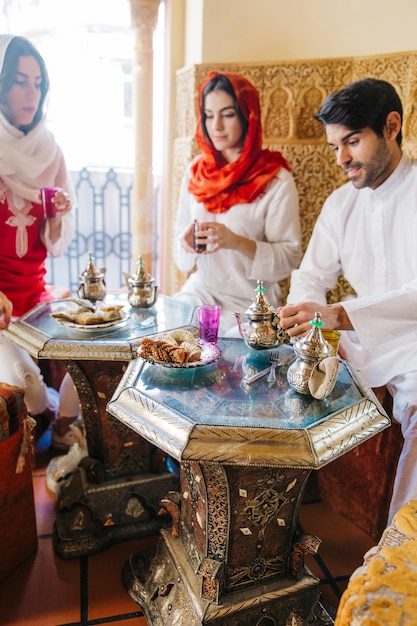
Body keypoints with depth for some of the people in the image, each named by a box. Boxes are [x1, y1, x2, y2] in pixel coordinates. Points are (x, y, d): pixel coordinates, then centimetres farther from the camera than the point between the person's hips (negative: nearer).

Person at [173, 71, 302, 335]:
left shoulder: (276, 180, -8)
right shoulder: (196, 172, 6)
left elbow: (289, 257, -11)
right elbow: (180, 236, 12)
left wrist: (238, 243, -26)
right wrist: (186, 242, -12)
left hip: (249, 302, -4)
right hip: (199, 291, 4)